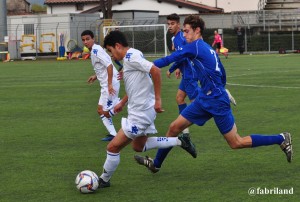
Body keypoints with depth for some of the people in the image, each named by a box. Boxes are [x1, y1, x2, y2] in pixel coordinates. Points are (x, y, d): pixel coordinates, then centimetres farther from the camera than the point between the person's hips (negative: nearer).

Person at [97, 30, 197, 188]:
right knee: (138, 146, 27)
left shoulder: (130, 57, -19)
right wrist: (122, 103, 26)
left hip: (140, 114, -11)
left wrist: (157, 99, -26)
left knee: (113, 147, -4)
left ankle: (103, 180, 11)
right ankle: (179, 141, 25)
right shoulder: (130, 57, 12)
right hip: (141, 111, 11)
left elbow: (155, 71, -30)